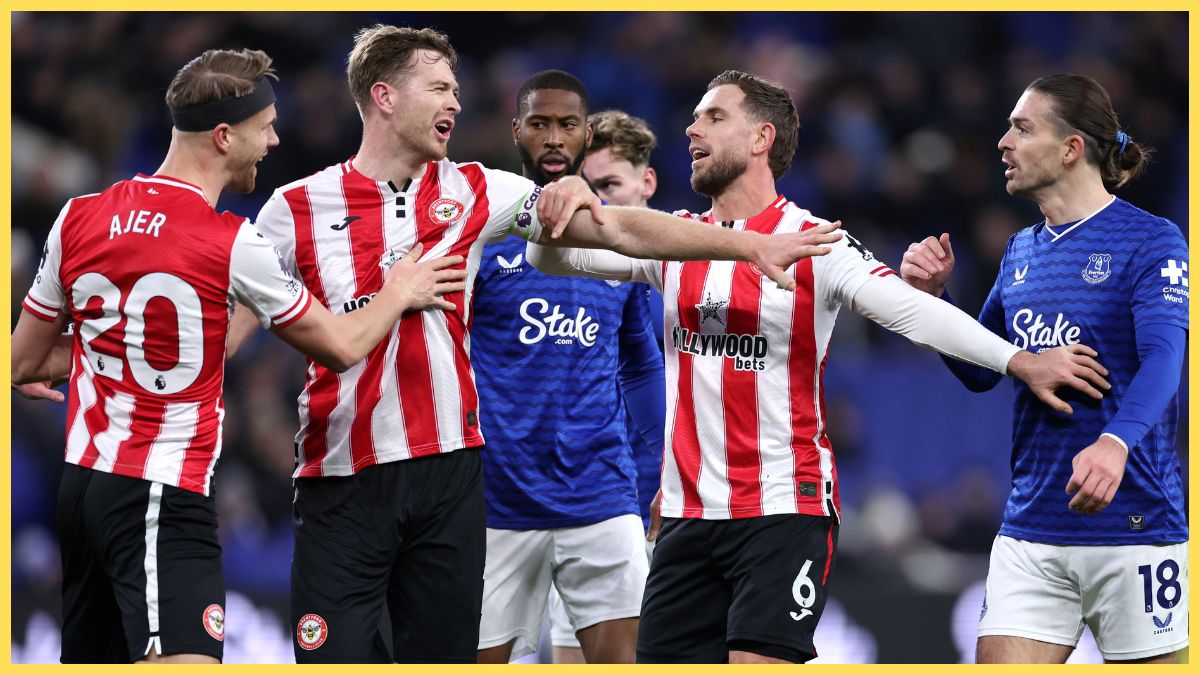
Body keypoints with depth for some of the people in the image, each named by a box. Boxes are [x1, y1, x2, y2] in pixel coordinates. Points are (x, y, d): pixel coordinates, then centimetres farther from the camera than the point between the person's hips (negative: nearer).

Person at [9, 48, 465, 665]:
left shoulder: (78, 217, 5)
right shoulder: (232, 245, -11)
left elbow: (24, 364, 15)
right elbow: (342, 348, 2)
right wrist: (399, 294, 21)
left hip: (81, 483, 8)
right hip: (163, 501, -8)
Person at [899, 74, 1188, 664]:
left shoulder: (1151, 240, -6)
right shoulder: (1022, 251, 15)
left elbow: (1162, 357, -21)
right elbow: (980, 372, 21)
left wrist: (1115, 442, -39)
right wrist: (934, 297, 3)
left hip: (1132, 526, -6)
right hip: (1030, 534, 6)